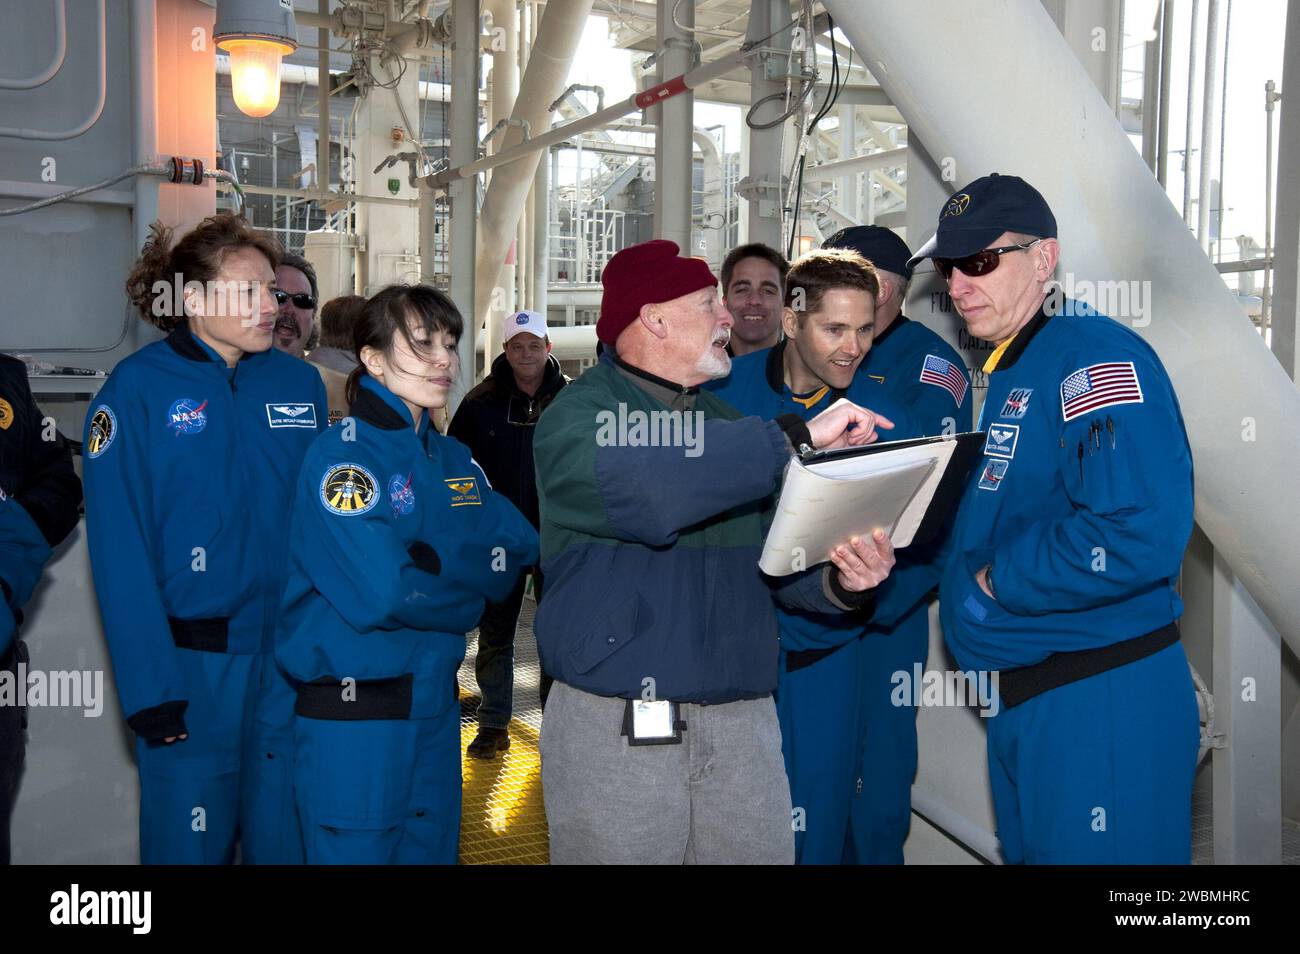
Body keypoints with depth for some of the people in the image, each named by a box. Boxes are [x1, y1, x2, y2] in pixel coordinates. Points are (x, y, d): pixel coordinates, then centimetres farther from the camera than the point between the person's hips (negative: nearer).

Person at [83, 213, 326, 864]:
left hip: (289, 658, 4)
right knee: (190, 840, 11)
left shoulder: (299, 383, 4)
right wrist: (151, 690, -15)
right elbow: (120, 552, -11)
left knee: (287, 836, 16)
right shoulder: (138, 388, -8)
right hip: (190, 664, -3)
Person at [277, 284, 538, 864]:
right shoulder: (341, 455, -14)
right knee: (358, 851, 7)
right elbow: (383, 591, -25)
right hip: (354, 716, -7)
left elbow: (521, 549, 0)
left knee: (434, 849, 18)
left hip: (436, 703, 7)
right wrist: (468, 579, -8)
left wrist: (425, 561, -14)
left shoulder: (454, 460, 9)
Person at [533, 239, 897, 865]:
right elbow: (645, 490, -30)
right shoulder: (579, 414, -7)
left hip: (742, 719, 6)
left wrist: (841, 579, -12)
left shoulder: (727, 422, 15)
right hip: (616, 729, -5)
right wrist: (796, 437, -25)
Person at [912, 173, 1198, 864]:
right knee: (1028, 848, 21)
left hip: (1100, 703, -10)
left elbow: (1138, 535, -31)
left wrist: (998, 581, -18)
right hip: (1019, 698, 10)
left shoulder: (1098, 357, -18)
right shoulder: (1007, 371, 13)